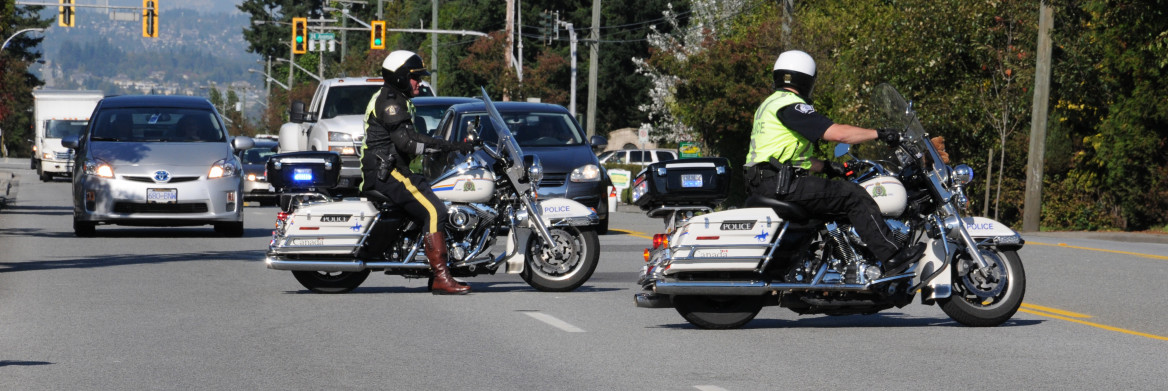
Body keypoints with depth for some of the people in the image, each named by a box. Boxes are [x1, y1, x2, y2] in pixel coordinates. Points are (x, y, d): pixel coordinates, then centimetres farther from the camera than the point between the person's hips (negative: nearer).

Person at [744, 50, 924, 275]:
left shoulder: (770, 104, 22)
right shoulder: (791, 106, -11)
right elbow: (837, 133, -18)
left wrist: (825, 167, 21)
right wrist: (879, 134, -9)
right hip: (780, 183, -11)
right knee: (855, 197, -12)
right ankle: (891, 257, -15)